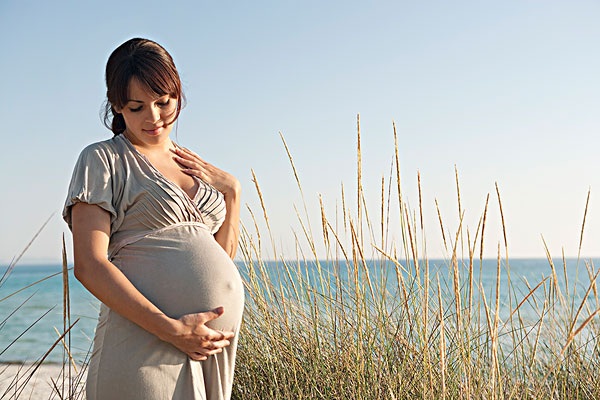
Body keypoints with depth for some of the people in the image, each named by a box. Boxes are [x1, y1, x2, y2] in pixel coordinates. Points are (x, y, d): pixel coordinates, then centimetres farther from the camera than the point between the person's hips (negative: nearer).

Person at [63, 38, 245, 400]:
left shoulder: (194, 167, 17)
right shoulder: (102, 160, 0)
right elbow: (89, 265, -11)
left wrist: (232, 191, 6)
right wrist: (171, 329, -18)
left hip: (214, 341, 6)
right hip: (145, 342, -6)